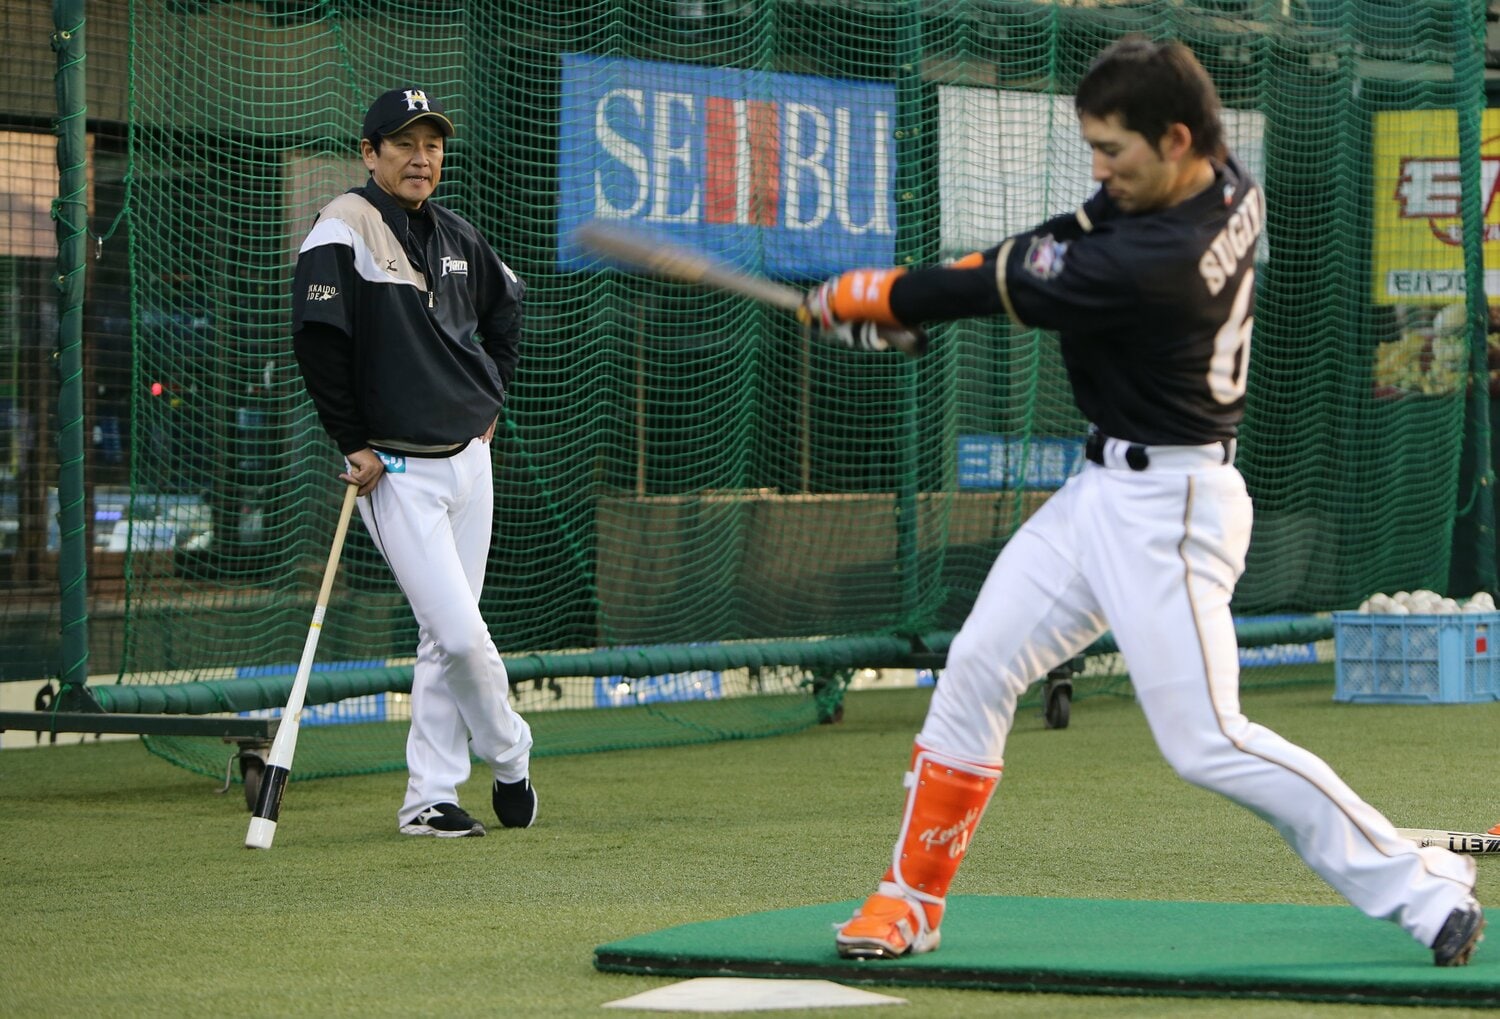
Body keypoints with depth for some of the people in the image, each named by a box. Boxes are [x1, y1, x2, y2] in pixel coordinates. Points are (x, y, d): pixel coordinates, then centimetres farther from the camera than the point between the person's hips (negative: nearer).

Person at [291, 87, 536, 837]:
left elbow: (505, 303, 29)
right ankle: (510, 758, 12)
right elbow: (317, 339, -16)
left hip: (467, 458, 7)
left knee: (445, 637, 7)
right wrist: (354, 444, -13)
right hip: (396, 472, -7)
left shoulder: (455, 237, 10)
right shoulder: (343, 232, -12)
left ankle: (428, 798, 13)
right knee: (460, 634, -11)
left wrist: (491, 394, 20)